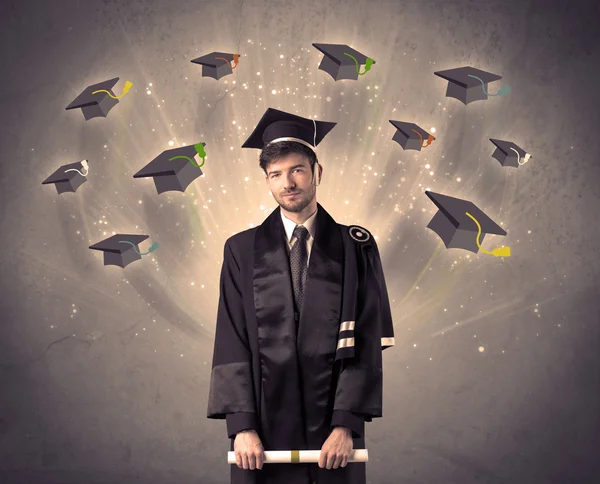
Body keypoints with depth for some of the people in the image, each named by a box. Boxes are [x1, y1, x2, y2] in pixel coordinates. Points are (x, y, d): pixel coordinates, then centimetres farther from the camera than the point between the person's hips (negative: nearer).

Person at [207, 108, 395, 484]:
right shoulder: (243, 251, 3)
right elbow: (231, 343, -1)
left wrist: (346, 425, -12)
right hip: (265, 423, 0)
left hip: (334, 427, 0)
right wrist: (241, 425, -10)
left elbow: (367, 343, -3)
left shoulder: (356, 248, 1)